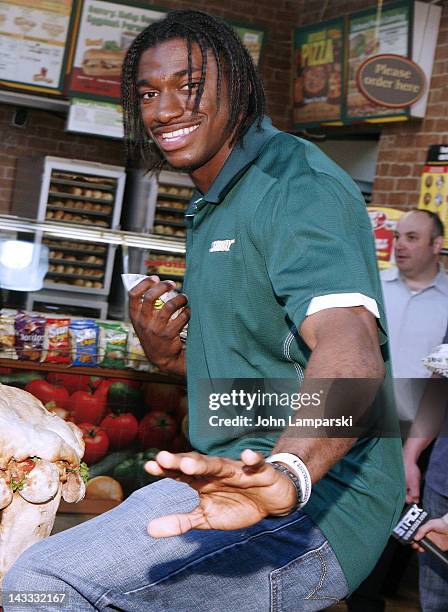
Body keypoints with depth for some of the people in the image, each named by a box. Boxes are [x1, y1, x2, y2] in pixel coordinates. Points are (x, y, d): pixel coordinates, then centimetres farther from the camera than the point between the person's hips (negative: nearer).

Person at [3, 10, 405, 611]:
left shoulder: (298, 186, -14)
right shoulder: (215, 210, 20)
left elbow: (351, 351, -32)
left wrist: (287, 473, -52)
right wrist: (172, 357, 5)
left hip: (312, 514, -10)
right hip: (242, 475, 10)